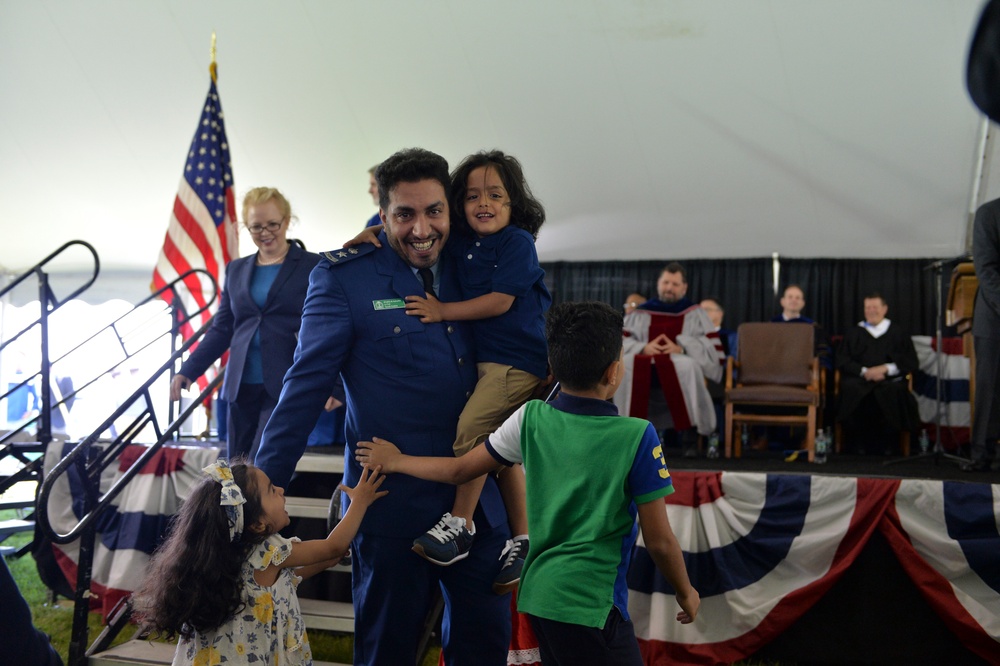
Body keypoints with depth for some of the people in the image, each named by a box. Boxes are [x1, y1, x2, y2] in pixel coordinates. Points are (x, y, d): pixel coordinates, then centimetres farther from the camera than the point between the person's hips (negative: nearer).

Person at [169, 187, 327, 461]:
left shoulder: (314, 267, 1)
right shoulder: (236, 269, 16)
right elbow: (221, 329, 17)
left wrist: (332, 386, -12)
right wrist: (188, 371, 6)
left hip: (286, 390, -5)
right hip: (242, 389, 5)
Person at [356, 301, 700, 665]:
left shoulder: (530, 418, -2)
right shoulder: (637, 436, -14)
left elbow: (458, 470, 6)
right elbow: (659, 541, -9)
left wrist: (395, 461, 23)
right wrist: (686, 592, 9)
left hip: (538, 594, 6)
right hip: (591, 605, -6)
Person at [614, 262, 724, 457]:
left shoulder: (695, 313, 14)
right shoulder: (641, 313, 17)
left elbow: (711, 346, 1)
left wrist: (681, 349, -16)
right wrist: (643, 348, -13)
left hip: (681, 374, -2)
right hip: (644, 375, 2)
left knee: (687, 365, -37)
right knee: (625, 364, -31)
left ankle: (689, 439, -29)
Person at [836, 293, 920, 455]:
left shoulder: (898, 333, 17)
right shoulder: (854, 334, 20)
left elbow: (911, 362, 7)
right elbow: (842, 361, 8)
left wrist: (885, 368, -9)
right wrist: (864, 371, -10)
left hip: (890, 380, -1)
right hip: (859, 380, 1)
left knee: (892, 392, -37)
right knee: (852, 391, -36)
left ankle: (885, 442, -19)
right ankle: (860, 442, -21)